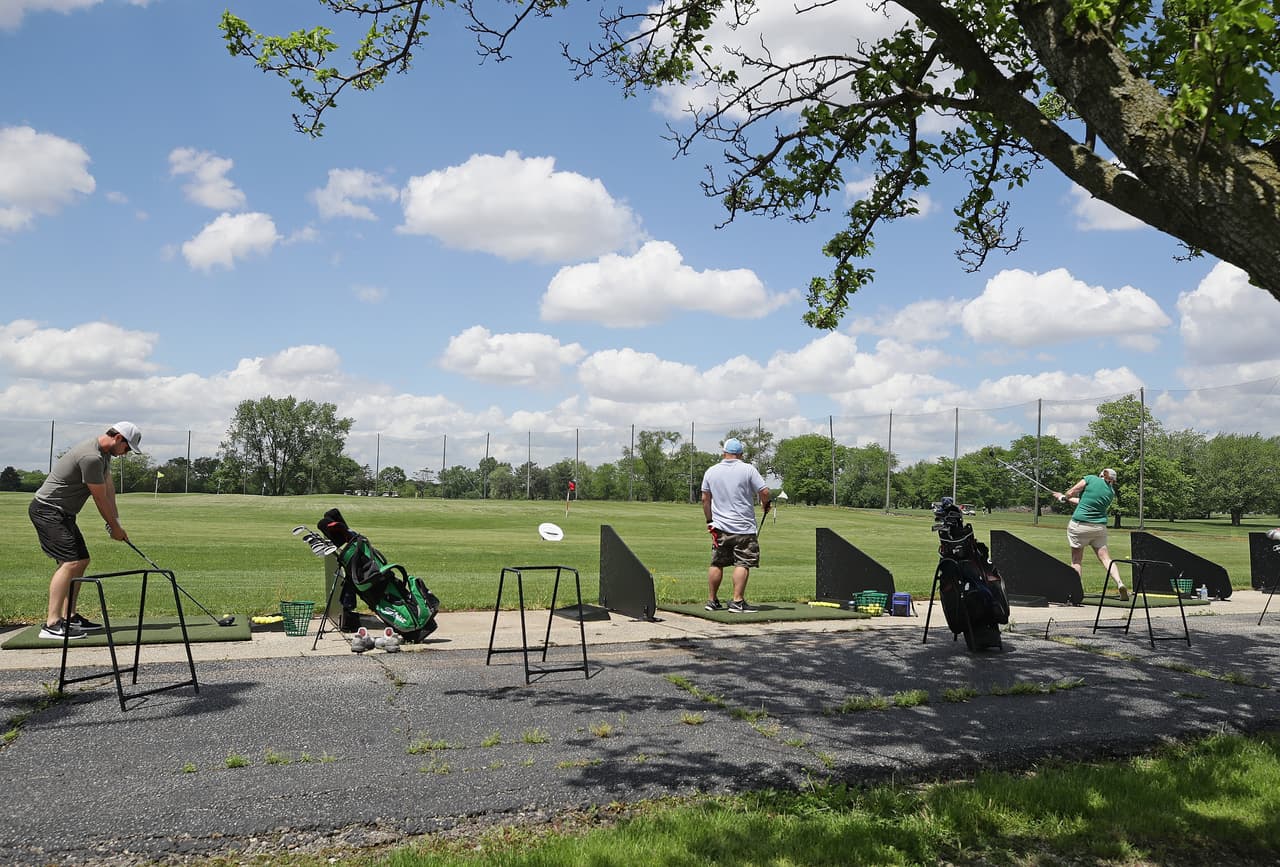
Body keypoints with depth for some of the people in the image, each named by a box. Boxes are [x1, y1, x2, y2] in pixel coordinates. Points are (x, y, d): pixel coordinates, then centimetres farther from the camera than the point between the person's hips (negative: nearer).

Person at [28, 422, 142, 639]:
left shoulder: (104, 453, 9)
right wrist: (115, 528, -4)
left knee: (82, 560, 12)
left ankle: (69, 617, 17)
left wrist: (116, 522, 1)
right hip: (47, 510, -11)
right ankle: (51, 624, -25)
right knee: (70, 561, -21)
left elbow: (108, 487, 10)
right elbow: (100, 499, -16)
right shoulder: (90, 457, -24)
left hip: (62, 514, 11)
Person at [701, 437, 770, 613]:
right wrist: (765, 505, 13)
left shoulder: (711, 471, 6)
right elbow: (764, 492, -7)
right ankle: (737, 601, -10)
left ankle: (712, 601, 15)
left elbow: (705, 499, 10)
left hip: (719, 526, 4)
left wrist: (710, 521, 19)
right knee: (742, 564, -4)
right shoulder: (748, 469, -5)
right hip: (744, 527, -4)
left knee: (717, 564, 11)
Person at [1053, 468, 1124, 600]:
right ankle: (1120, 584, -13)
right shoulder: (1111, 492, 11)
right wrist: (1067, 498, 28)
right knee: (1106, 558, 5)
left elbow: (1070, 493, -4)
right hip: (1099, 528, 3)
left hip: (1079, 525, -3)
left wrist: (1063, 498, 19)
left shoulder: (1091, 479, -1)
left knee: (1076, 560, 4)